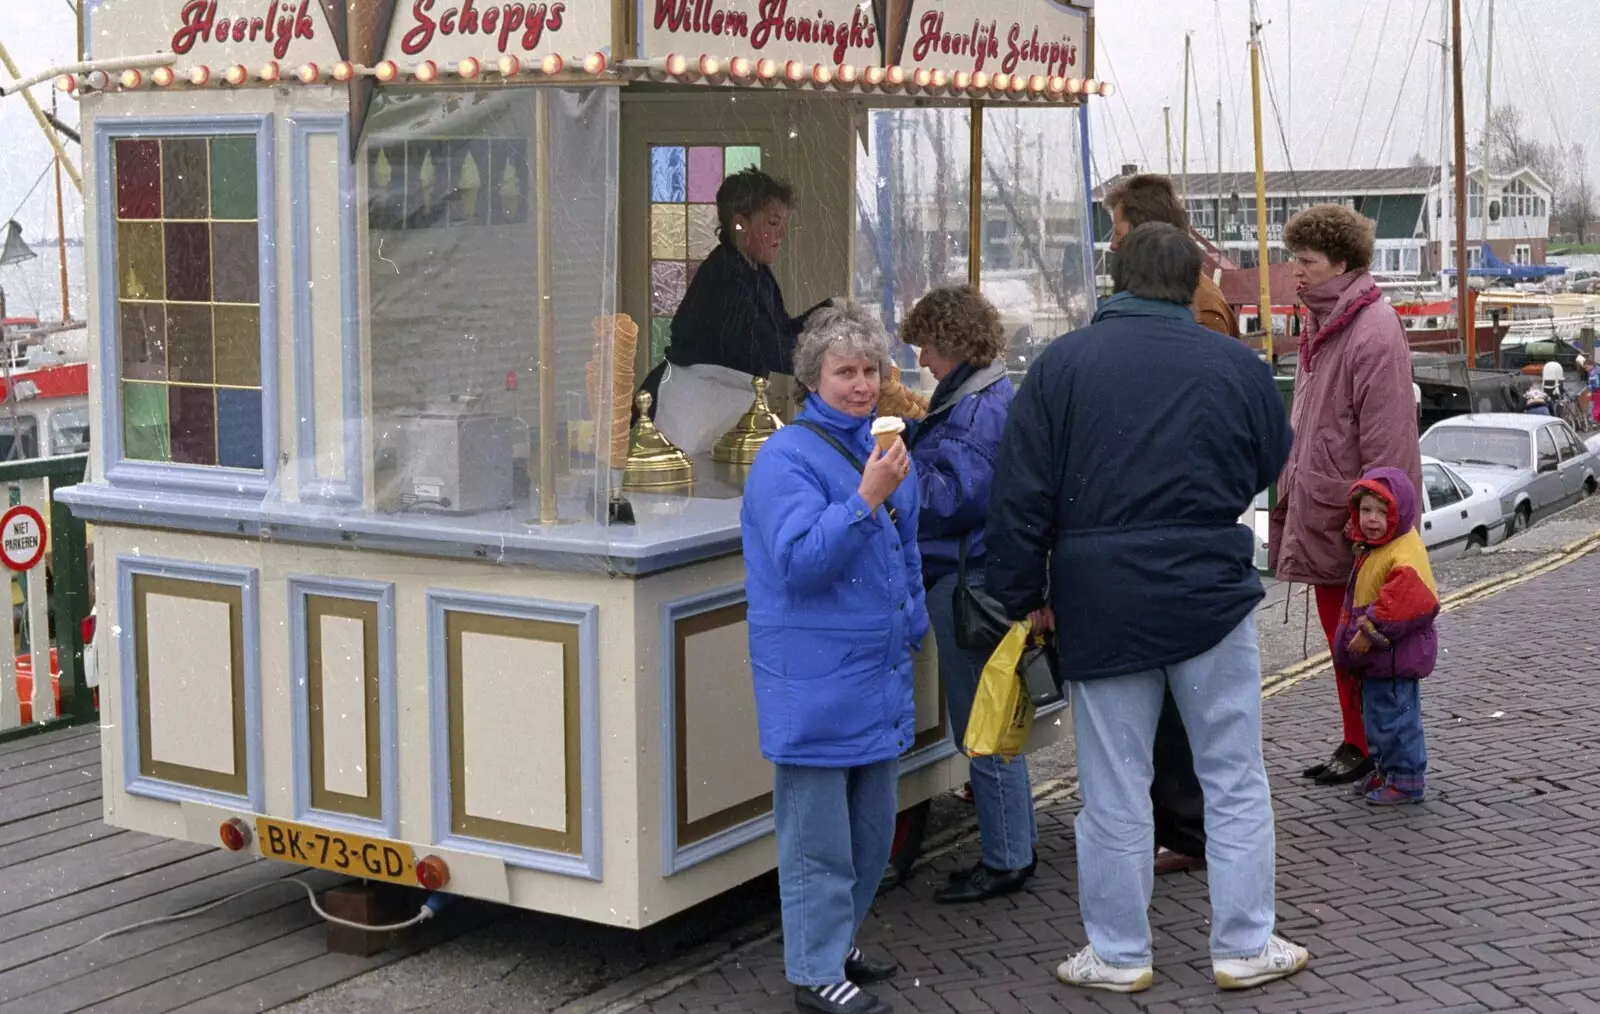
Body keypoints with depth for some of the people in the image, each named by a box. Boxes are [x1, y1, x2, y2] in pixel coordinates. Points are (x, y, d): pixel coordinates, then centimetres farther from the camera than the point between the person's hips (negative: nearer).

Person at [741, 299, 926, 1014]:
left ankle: (837, 944, 32)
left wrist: (912, 628, 21)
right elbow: (798, 561, -23)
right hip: (815, 681, -8)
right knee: (819, 838, 0)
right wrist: (867, 499, -30)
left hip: (880, 672, 8)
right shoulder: (787, 457, -12)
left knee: (871, 829, 16)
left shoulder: (885, 447, 11)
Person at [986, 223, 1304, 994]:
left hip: (1100, 605, 0)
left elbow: (1019, 493, -3)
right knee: (1234, 778, 11)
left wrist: (1025, 596, 7)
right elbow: (1271, 465, 13)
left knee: (1114, 786, 9)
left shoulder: (1062, 364, -4)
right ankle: (1245, 946, 17)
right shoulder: (1234, 364, -2)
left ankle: (1118, 954, 18)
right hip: (1211, 596, 0)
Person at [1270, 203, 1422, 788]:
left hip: (1356, 524, -9)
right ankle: (1354, 744, 24)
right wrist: (1292, 502, 18)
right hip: (1321, 518, 9)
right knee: (1338, 636, 15)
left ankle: (1369, 748, 11)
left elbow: (1386, 442, -20)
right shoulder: (1321, 330, 14)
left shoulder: (1374, 334, -17)